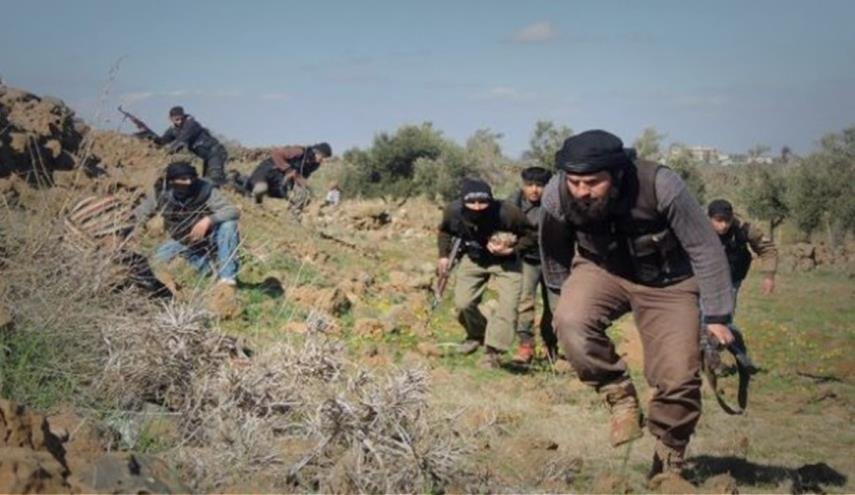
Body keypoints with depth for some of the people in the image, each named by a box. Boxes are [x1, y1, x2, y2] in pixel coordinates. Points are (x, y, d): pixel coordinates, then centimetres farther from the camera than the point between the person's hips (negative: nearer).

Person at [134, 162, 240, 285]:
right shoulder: (161, 194, -19)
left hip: (209, 238, -4)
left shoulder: (205, 191, -27)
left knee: (228, 224, -32)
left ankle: (227, 276, -24)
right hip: (183, 242, 4)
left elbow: (234, 211, -34)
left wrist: (209, 220, -48)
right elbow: (137, 216, -9)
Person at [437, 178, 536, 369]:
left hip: (505, 262, -3)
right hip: (473, 260, 3)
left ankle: (492, 351, -7)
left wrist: (511, 249, -33)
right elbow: (445, 231, 3)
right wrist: (444, 255, -9)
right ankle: (476, 335, 30)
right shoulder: (453, 211, -24)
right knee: (462, 303, -1)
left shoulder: (507, 213, -36)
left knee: (508, 305, -15)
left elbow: (531, 235, -19)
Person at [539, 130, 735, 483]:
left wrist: (717, 316, -16)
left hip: (665, 281, -1)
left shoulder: (660, 186, -32)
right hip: (601, 269, 2)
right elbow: (555, 256, -2)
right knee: (571, 321, -31)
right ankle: (620, 397, -8)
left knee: (678, 377, -10)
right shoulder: (556, 196, -24)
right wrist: (563, 299, 11)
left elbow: (705, 248, -19)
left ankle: (669, 461, 15)